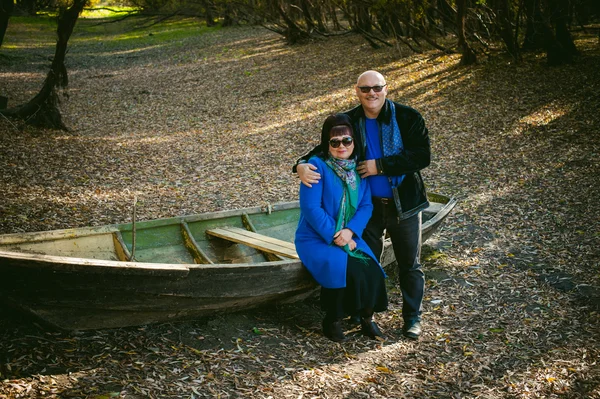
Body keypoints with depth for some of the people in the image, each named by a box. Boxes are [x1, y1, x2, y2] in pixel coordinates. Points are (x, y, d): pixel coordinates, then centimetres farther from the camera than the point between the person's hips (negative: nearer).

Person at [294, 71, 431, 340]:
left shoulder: (407, 117, -11)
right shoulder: (349, 122, -3)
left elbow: (422, 156, -19)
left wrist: (380, 166, -23)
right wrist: (302, 164, -19)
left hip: (403, 204, -2)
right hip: (368, 205, 2)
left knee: (409, 264, 11)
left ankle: (412, 318, 27)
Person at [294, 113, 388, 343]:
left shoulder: (358, 167, 5)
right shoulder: (317, 166, -13)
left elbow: (366, 205, 1)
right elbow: (311, 208, -18)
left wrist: (350, 231, -16)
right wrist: (335, 236, -19)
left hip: (349, 237, 5)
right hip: (316, 240, -5)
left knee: (372, 270, -19)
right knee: (347, 271, -28)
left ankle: (366, 317, 4)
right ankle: (332, 322, -5)